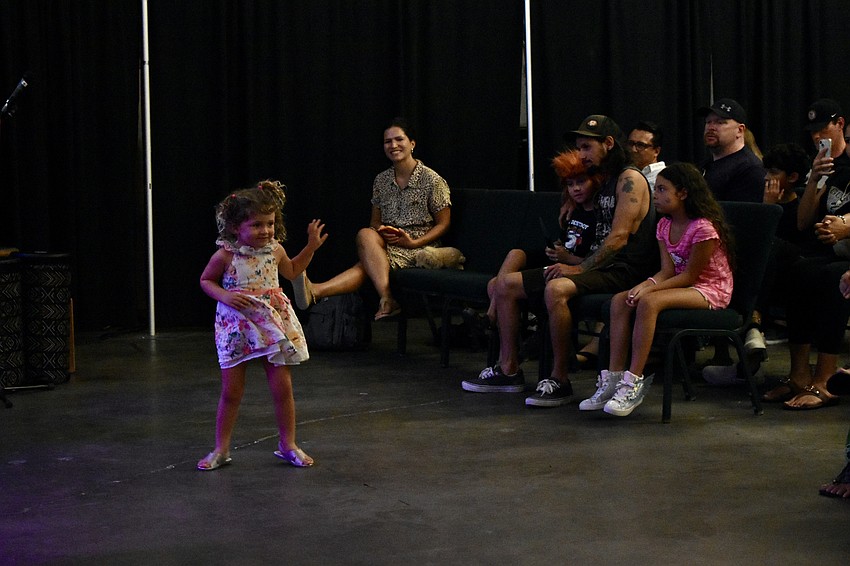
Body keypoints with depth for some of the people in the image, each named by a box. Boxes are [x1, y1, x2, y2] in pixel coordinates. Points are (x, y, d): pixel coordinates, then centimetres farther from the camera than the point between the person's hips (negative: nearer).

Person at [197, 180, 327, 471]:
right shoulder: (225, 255, -12)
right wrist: (225, 295, -16)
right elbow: (205, 280, 2)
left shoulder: (274, 250, -1)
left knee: (282, 387, 4)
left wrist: (311, 247, 12)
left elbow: (291, 271, 21)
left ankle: (288, 445, 20)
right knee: (231, 392, 3)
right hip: (236, 325, -3)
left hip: (274, 324, 3)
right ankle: (221, 449, 16)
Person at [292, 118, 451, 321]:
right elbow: (375, 222, 20)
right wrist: (380, 231, -6)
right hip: (386, 244, 5)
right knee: (366, 234, -32)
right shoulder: (381, 180, 14)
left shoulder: (431, 180, -2)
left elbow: (443, 224, 0)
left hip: (418, 247, -5)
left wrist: (414, 242, -15)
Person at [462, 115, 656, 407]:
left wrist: (580, 268, -19)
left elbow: (619, 237, -18)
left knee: (556, 289, -39)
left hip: (622, 271, -10)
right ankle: (508, 370, 4)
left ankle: (560, 379, -28)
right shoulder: (602, 183, 21)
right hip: (599, 266, 10)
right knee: (504, 286, 3)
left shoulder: (630, 179, -8)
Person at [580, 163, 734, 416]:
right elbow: (668, 270, 2)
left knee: (648, 303, -34)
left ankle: (634, 383, -33)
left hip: (710, 290, -9)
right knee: (619, 300, -14)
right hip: (681, 285, 9)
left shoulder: (704, 228, -18)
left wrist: (651, 289, -24)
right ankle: (613, 379, -19)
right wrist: (647, 284, -18)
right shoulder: (665, 225, 8)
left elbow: (689, 275, -17)